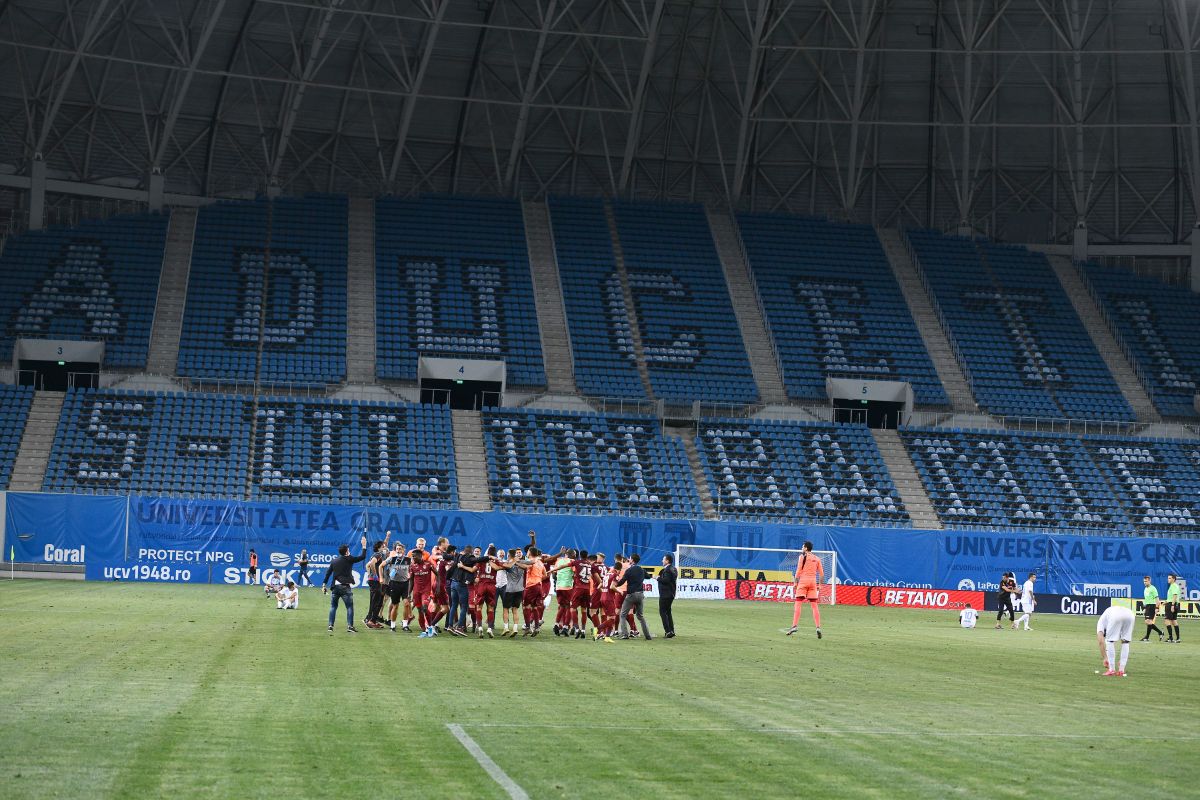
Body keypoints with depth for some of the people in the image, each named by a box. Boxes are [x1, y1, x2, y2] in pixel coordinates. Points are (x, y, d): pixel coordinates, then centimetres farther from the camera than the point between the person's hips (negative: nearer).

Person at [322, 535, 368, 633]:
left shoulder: (333, 561, 12)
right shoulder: (348, 559, -2)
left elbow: (328, 573, 8)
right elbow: (362, 557, 0)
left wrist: (324, 585, 10)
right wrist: (364, 546, 11)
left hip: (335, 586, 5)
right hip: (345, 587, -5)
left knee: (333, 607, 12)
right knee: (349, 607, 1)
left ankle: (330, 625, 6)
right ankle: (350, 626, -7)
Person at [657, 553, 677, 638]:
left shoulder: (667, 569, -16)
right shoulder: (673, 569, 15)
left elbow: (666, 580, -25)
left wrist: (658, 578, -10)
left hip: (665, 594, -10)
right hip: (671, 594, 10)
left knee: (662, 611, -6)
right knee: (668, 611, 18)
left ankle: (668, 631, -11)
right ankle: (672, 631, 18)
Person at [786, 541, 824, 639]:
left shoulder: (802, 556, 0)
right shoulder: (817, 559, 13)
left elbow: (798, 570, -6)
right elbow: (821, 574, 11)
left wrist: (795, 582, 0)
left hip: (803, 580, -4)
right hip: (813, 582, 4)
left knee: (798, 603, -6)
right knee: (814, 605, 5)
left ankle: (795, 625, -16)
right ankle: (818, 627, -3)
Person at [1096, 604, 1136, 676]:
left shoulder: (1101, 621, 32)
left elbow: (1101, 641, 16)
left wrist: (1105, 658, 18)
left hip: (1115, 616, -4)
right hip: (1130, 614, 4)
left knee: (1110, 641, 14)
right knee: (1125, 643, 21)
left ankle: (1112, 670, 13)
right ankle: (1121, 670, 19)